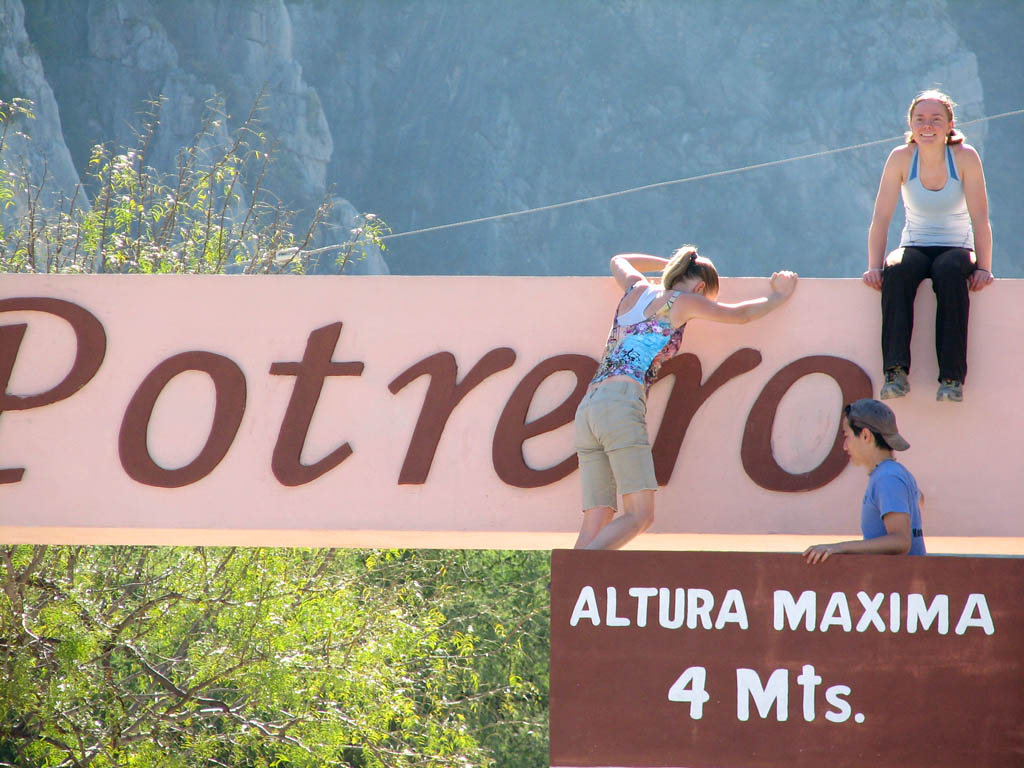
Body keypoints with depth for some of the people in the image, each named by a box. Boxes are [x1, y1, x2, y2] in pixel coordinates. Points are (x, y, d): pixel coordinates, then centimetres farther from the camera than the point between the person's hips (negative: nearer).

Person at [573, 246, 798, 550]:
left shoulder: (635, 289, 24)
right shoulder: (681, 301, 7)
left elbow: (618, 261, 49)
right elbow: (740, 314, 22)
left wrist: (670, 264, 56)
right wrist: (779, 296, 40)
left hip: (588, 407, 8)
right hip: (621, 402, -8)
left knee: (596, 522, 0)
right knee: (639, 515, -11)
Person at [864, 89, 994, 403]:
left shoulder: (965, 157, -9)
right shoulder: (901, 158, -6)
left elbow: (980, 219, -11)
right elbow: (881, 217, -7)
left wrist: (983, 268, -21)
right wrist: (874, 267, -17)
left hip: (956, 248, -1)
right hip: (916, 247, 1)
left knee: (950, 272, -36)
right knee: (897, 270, -33)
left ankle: (952, 376, -37)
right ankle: (896, 371, -41)